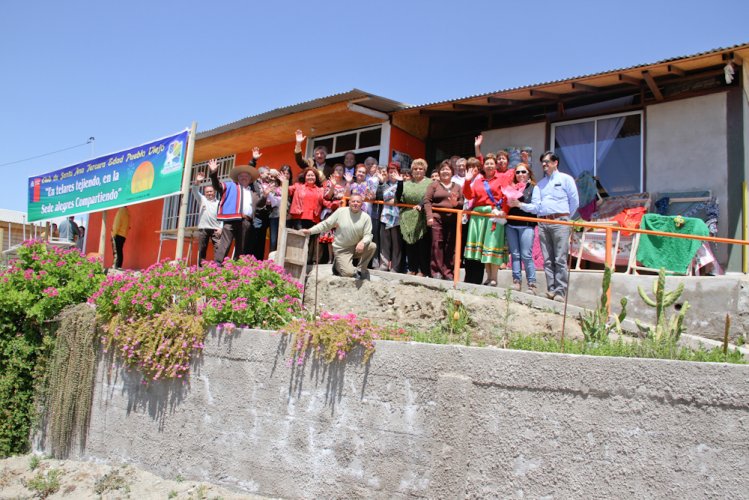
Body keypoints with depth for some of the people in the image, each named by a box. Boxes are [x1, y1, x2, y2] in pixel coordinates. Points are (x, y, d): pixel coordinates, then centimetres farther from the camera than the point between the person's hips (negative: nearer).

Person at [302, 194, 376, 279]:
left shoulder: (366, 217, -4)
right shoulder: (340, 212, -6)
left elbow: (368, 235, -8)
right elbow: (325, 225, -2)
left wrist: (363, 242, -31)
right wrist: (310, 231, -11)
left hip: (357, 247, 2)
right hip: (342, 249, -2)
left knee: (372, 246, -25)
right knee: (348, 273, -20)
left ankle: (361, 269, -3)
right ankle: (338, 265, 18)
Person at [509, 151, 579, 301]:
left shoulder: (566, 179, 7)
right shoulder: (541, 183, 20)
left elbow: (574, 201, 4)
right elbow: (535, 206, 9)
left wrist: (565, 217, 5)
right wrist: (519, 204, -4)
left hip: (559, 222, -5)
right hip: (543, 223, 5)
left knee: (560, 259, -8)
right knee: (548, 260, 4)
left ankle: (560, 292, -8)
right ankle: (551, 290, 8)